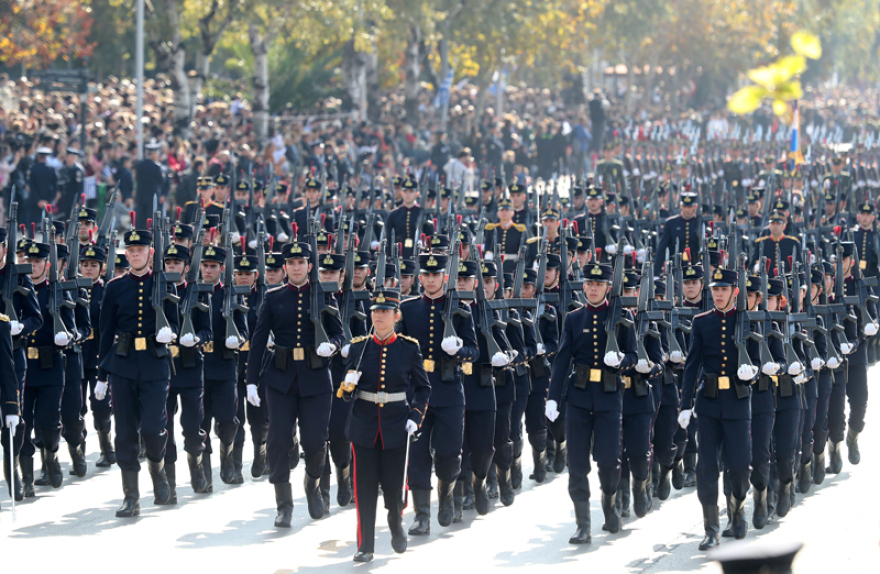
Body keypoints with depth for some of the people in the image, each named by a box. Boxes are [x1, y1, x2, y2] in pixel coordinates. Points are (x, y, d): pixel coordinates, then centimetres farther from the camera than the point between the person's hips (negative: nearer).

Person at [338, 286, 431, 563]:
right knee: (365, 488, 0)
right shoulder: (359, 346, 2)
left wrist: (415, 417, -7)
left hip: (396, 426, -1)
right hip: (364, 426, 1)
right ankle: (365, 546, 7)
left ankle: (397, 527, 35)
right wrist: (348, 386, -17)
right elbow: (348, 392, 6)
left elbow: (423, 387, 6)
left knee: (394, 485, 4)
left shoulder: (409, 348, -1)